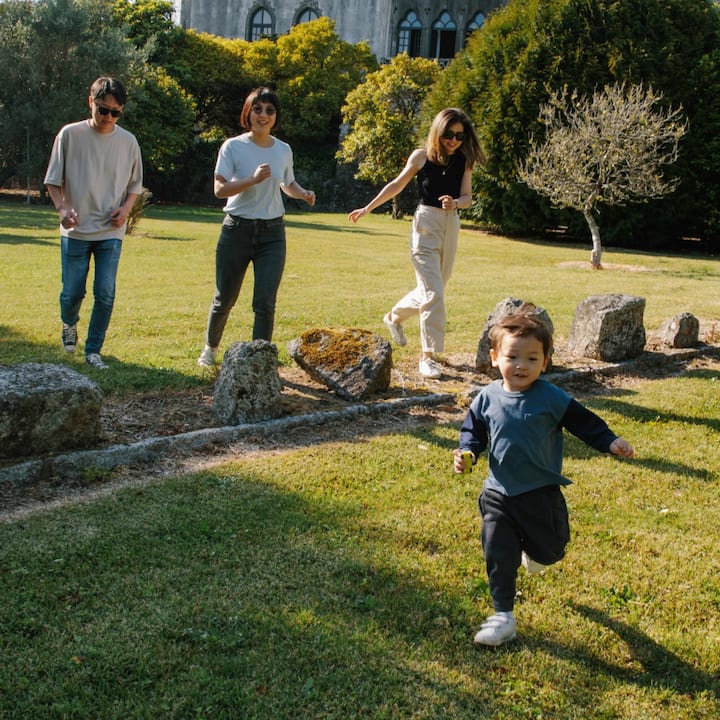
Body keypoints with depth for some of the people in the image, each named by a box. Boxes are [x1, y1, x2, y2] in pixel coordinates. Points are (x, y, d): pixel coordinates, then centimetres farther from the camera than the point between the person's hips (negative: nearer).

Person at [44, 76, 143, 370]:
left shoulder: (128, 141, 2)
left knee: (105, 293, -4)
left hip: (111, 231, 1)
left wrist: (126, 208, -7)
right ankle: (69, 324, 37)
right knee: (72, 292, 3)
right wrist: (62, 208, -16)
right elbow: (53, 180, 2)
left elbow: (134, 185, 13)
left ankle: (93, 350, 10)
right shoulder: (70, 134, -3)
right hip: (75, 230, -1)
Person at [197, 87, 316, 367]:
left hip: (272, 233, 2)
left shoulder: (284, 150, 6)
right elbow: (220, 188, -14)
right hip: (237, 230, -2)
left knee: (265, 304, -6)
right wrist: (254, 179, -26)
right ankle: (210, 348, 34)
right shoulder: (233, 147, -6)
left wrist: (304, 194, 1)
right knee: (224, 299, 9)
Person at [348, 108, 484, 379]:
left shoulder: (464, 161, 4)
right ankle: (428, 356, -8)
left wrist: (455, 203, -25)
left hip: (451, 225, 5)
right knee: (433, 293, -12)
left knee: (432, 288, 16)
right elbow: (397, 185, 6)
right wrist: (367, 208, 11)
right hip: (426, 224, -5)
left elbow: (467, 197, -2)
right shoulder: (422, 156, -4)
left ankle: (395, 317, 42)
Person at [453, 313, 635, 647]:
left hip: (541, 494, -1)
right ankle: (503, 616, 13)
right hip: (498, 494, 1)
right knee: (497, 557, 1)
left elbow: (584, 422, -4)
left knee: (548, 550, 15)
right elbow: (473, 430, 7)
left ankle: (534, 552, 53)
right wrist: (467, 452, -11)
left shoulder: (552, 399, -12)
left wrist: (610, 442, -17)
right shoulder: (487, 398, -6)